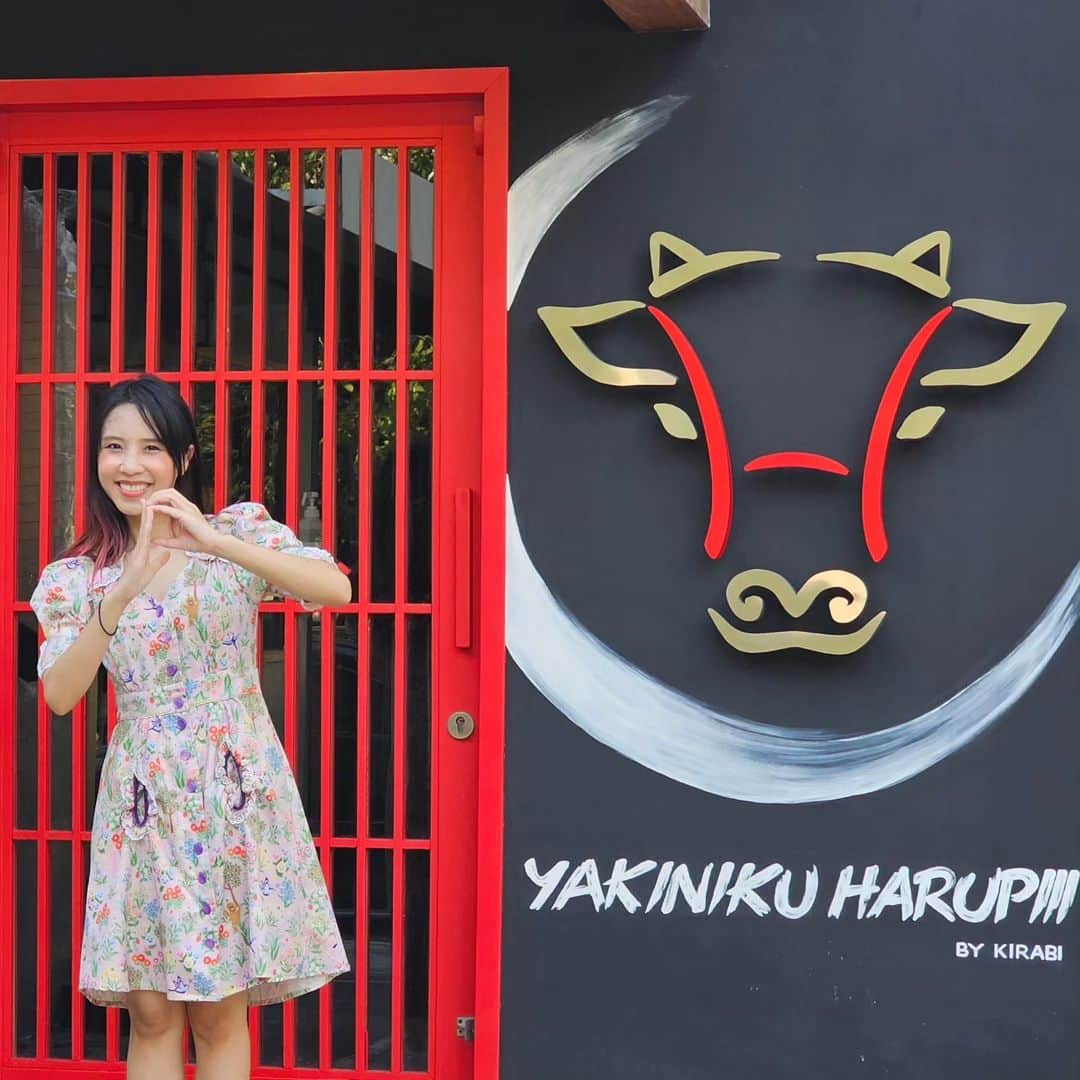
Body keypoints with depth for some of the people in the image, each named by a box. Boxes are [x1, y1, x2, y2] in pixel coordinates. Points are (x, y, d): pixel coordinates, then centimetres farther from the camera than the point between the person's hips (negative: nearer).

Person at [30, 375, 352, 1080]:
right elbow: (59, 694, -9)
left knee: (220, 1015, 1)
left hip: (236, 791, -2)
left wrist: (214, 541, -26)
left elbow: (336, 588, -17)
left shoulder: (238, 531, 1)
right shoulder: (81, 576, 6)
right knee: (151, 1014, 3)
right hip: (142, 802, 2)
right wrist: (124, 593, -21)